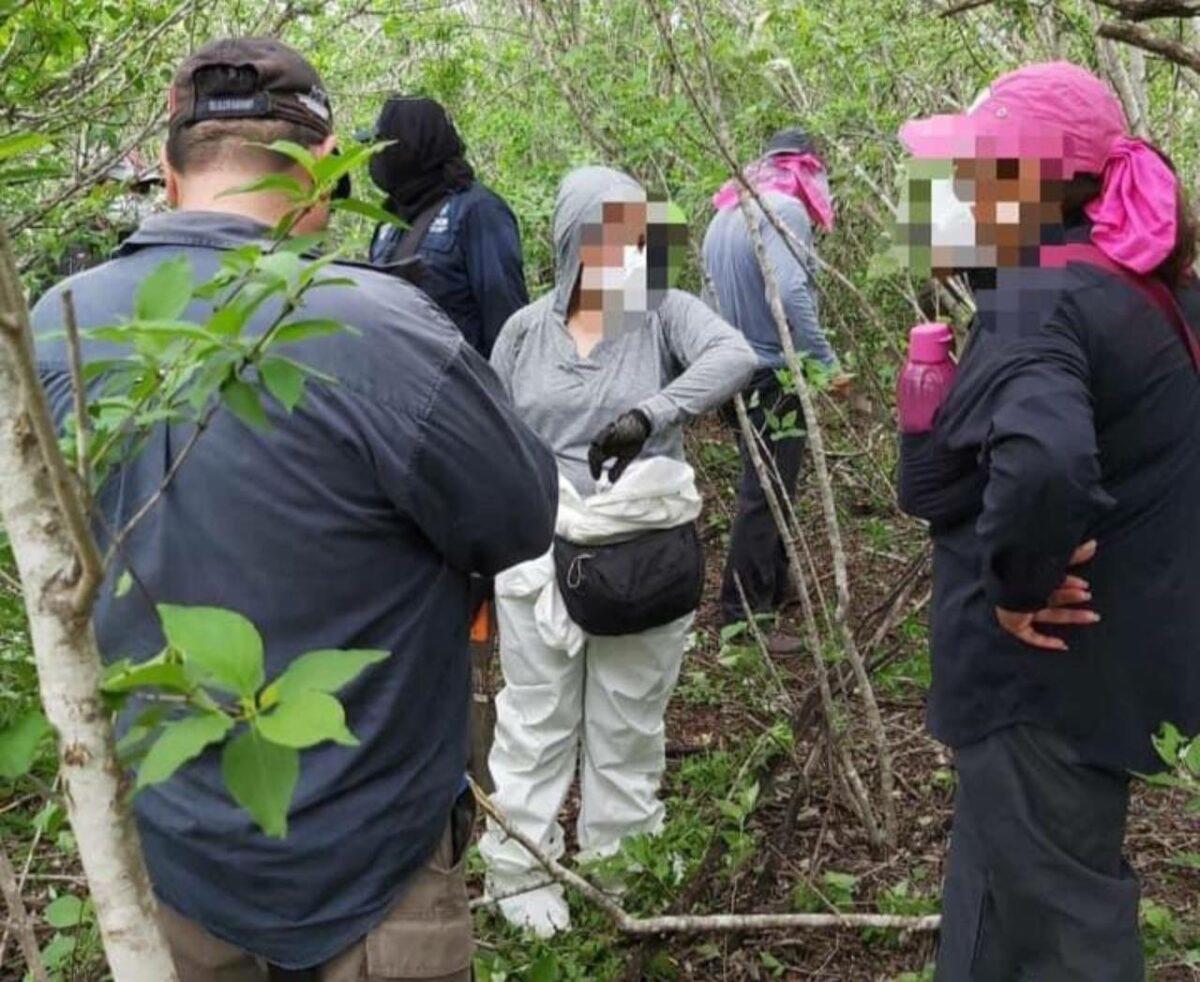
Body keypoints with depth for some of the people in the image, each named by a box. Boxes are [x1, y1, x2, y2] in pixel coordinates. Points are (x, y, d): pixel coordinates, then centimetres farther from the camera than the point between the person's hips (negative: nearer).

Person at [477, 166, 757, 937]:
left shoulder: (666, 314, -4)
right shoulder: (526, 331, 3)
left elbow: (735, 357, -25)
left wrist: (652, 414, -38)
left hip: (647, 555, -1)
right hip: (540, 556, 1)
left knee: (630, 727, 13)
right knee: (535, 723, 9)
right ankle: (520, 872, 22)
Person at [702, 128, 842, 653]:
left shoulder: (725, 213, 13)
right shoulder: (786, 210, -15)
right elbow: (789, 293, -26)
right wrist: (826, 361, -20)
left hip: (735, 371, 9)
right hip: (774, 374, -9)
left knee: (764, 485, 21)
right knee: (766, 494, -4)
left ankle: (774, 583, 35)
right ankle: (742, 618, 1)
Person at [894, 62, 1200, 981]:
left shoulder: (1039, 301, -22)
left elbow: (1043, 462, -42)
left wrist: (1016, 585, -25)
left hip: (1047, 671, -9)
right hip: (1117, 654, 9)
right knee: (1000, 900, 25)